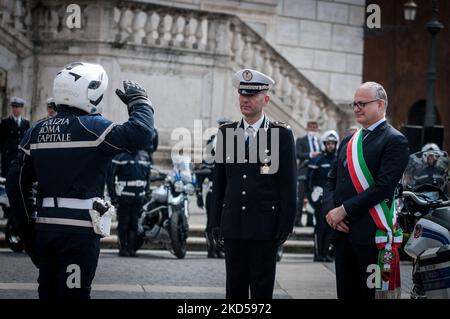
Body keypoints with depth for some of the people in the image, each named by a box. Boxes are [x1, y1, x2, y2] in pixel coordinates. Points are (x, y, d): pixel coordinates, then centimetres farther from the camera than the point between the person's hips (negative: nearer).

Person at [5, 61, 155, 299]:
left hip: (45, 227, 7)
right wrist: (139, 101, -3)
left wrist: (27, 222, 18)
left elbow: (16, 182, 10)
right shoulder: (92, 127, -12)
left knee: (48, 290, 15)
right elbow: (140, 135, -20)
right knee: (73, 292, -2)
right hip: (80, 229, -7)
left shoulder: (36, 131, 9)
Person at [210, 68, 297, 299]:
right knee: (235, 287, 8)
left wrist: (285, 225, -7)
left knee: (262, 288, 2)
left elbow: (288, 185, -3)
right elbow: (219, 182, 11)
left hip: (265, 226, -3)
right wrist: (216, 221, 7)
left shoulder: (281, 135, -2)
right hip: (233, 225, 3)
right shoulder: (226, 132, 8)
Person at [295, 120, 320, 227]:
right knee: (300, 197, -8)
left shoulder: (319, 142, 19)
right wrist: (310, 155, -20)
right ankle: (297, 219, -6)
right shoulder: (301, 140, 6)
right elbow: (297, 154, -9)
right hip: (304, 173, -5)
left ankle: (310, 220, 10)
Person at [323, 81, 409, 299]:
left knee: (371, 292, -4)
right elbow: (331, 180, 16)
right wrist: (330, 211, -3)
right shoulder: (348, 141, 18)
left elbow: (383, 186, -16)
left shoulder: (395, 141, -6)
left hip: (372, 233, -7)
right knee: (346, 292, 10)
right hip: (342, 231, 7)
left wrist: (344, 210, -15)